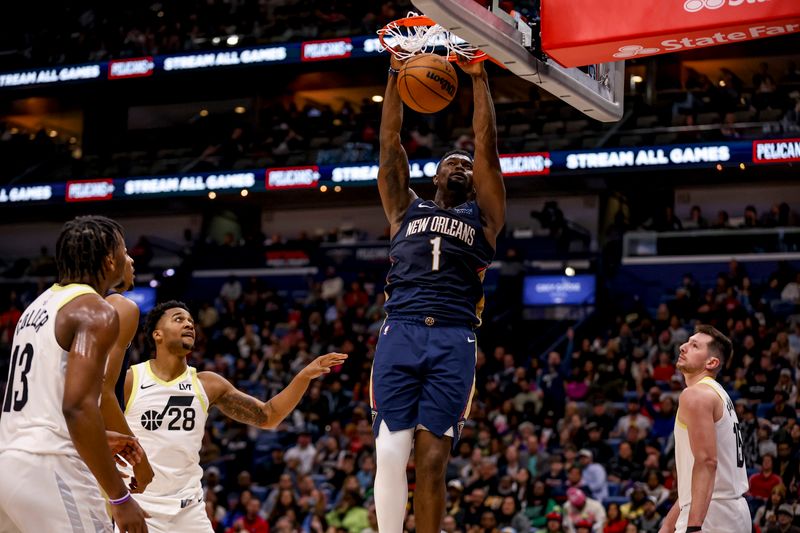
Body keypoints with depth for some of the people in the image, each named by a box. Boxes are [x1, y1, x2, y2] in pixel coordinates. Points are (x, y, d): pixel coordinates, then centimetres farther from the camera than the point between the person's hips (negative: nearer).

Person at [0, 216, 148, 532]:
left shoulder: (39, 305, 19)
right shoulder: (96, 311, -8)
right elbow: (78, 407, -20)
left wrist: (100, 442, 31)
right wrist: (120, 497, -18)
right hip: (51, 469, -9)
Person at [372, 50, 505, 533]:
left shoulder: (483, 217, 19)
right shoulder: (407, 209, 23)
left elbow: (488, 147, 11)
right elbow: (390, 144, 17)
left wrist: (479, 78, 9)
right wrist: (396, 75, 11)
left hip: (454, 341, -1)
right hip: (400, 333, 1)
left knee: (432, 457, -6)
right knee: (391, 452, -9)